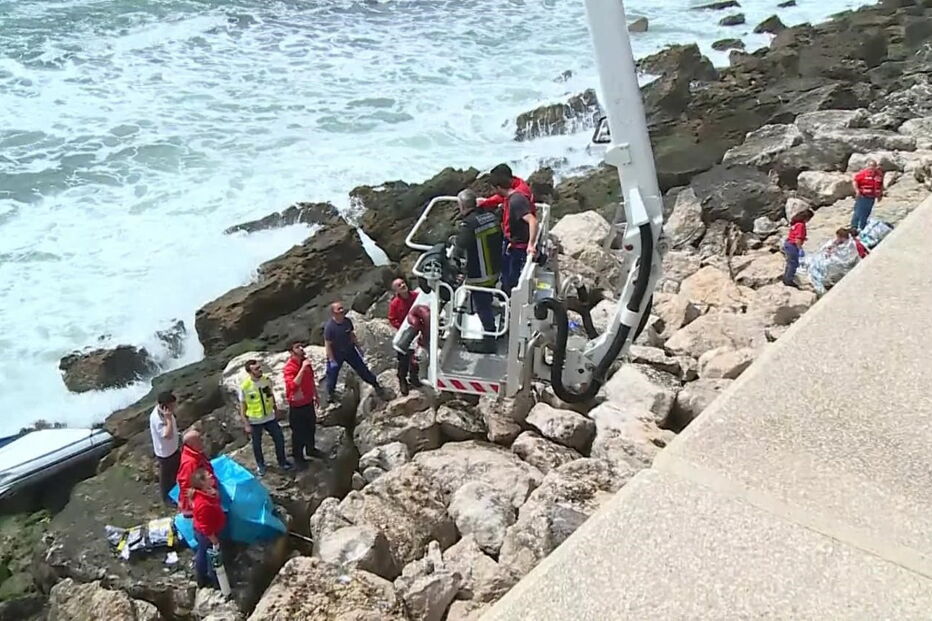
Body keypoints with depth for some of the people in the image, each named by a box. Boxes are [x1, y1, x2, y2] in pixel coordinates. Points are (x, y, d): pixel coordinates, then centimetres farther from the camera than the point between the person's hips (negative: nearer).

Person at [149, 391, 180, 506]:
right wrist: (168, 418, -43)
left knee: (176, 472, 28)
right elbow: (168, 435, -42)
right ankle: (166, 497, 40)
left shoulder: (164, 411, -9)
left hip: (173, 448, 8)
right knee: (166, 476, 17)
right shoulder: (156, 418, -36)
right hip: (165, 453, -8)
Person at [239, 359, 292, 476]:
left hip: (270, 417, 3)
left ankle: (282, 462, 34)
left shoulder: (266, 380, -11)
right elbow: (242, 406, -12)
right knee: (257, 444, 14)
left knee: (279, 439, 11)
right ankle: (260, 465, 38)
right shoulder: (244, 386, -22)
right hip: (255, 421, -3)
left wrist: (276, 410, 14)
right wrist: (246, 424, -11)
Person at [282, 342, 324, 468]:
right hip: (297, 405, -7)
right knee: (298, 432, 8)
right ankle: (298, 457, 27)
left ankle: (310, 449, 46)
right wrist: (303, 368, -40)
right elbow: (293, 386, -41)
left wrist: (316, 396, 20)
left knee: (311, 428, 24)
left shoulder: (306, 361, -1)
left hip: (309, 402, 7)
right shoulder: (289, 367, -26)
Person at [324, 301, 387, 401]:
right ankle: (330, 395, 34)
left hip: (350, 351, 4)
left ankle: (376, 385, 29)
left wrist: (358, 348, 10)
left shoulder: (348, 321, -11)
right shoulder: (329, 326, -27)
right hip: (336, 355, -4)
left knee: (362, 369, 13)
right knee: (332, 375, 10)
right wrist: (332, 360, -19)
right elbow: (327, 345, -21)